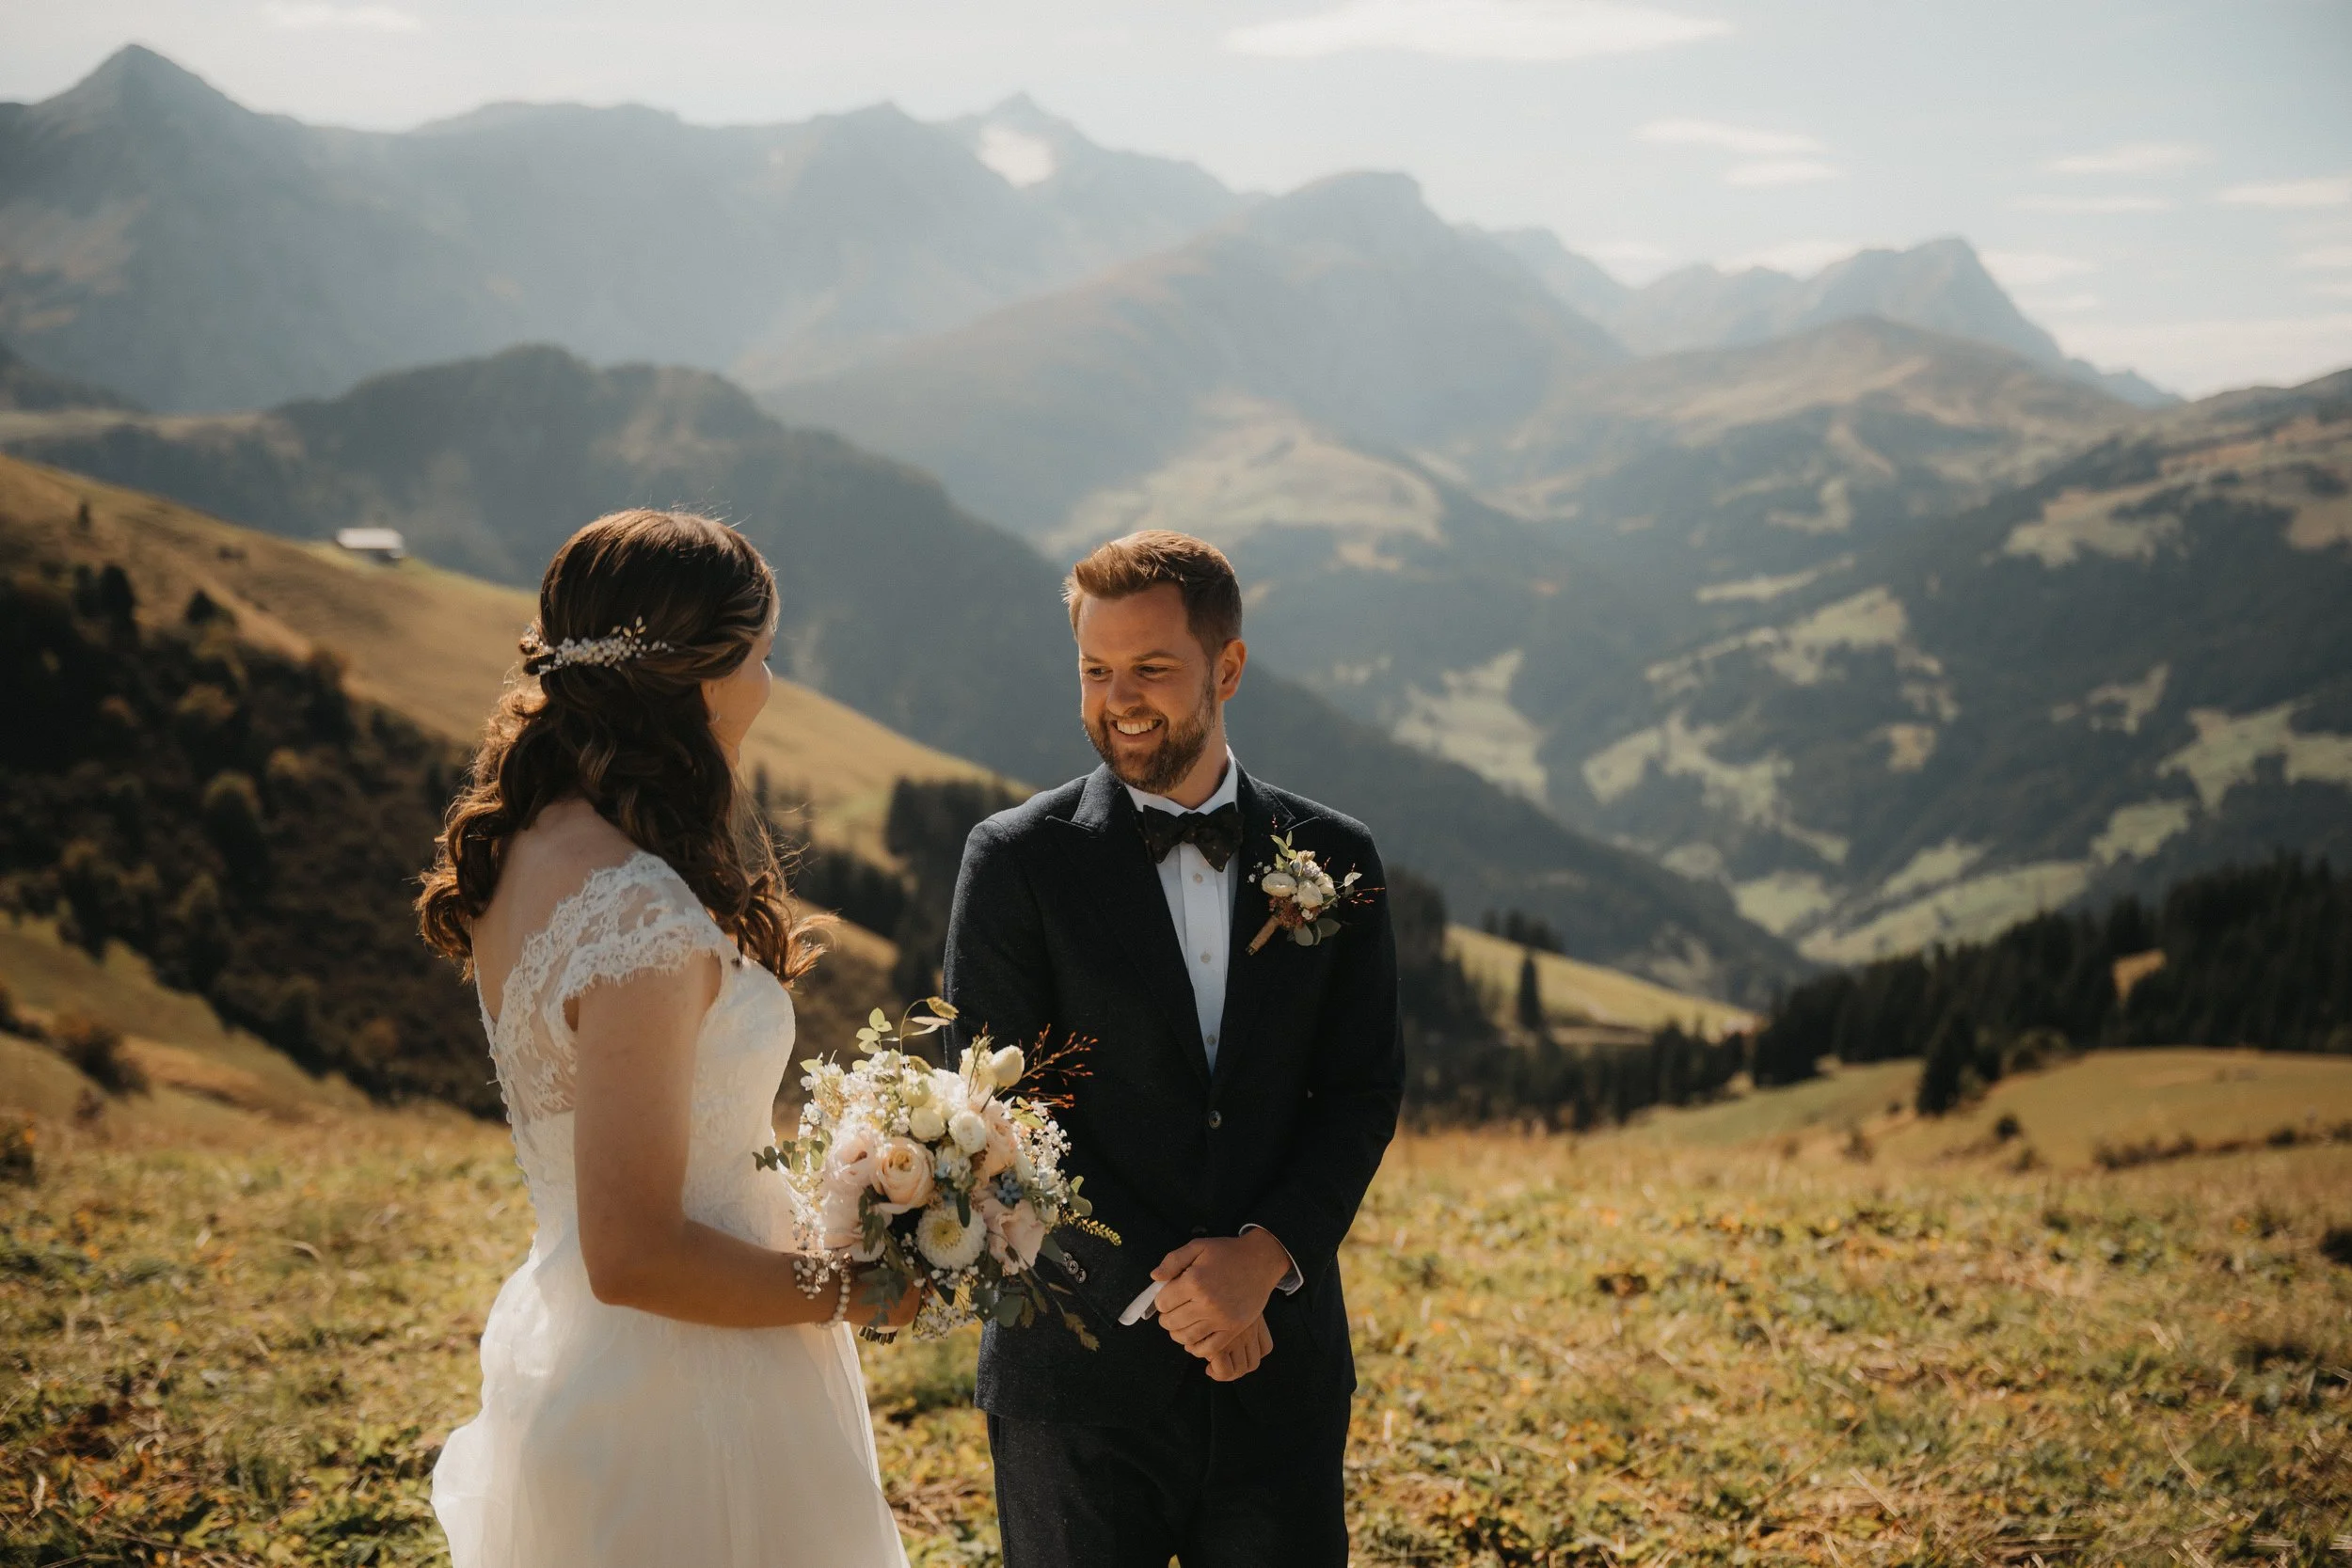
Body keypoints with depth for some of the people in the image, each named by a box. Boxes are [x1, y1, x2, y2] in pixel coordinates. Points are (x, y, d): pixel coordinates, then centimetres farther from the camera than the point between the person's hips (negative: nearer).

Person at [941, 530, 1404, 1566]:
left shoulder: (1332, 859, 5)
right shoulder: (1018, 859, -3)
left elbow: (1364, 1089, 4)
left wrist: (1265, 1255, -12)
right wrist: (1156, 1286, -13)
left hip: (1280, 1366, 2)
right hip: (1083, 1368, -2)